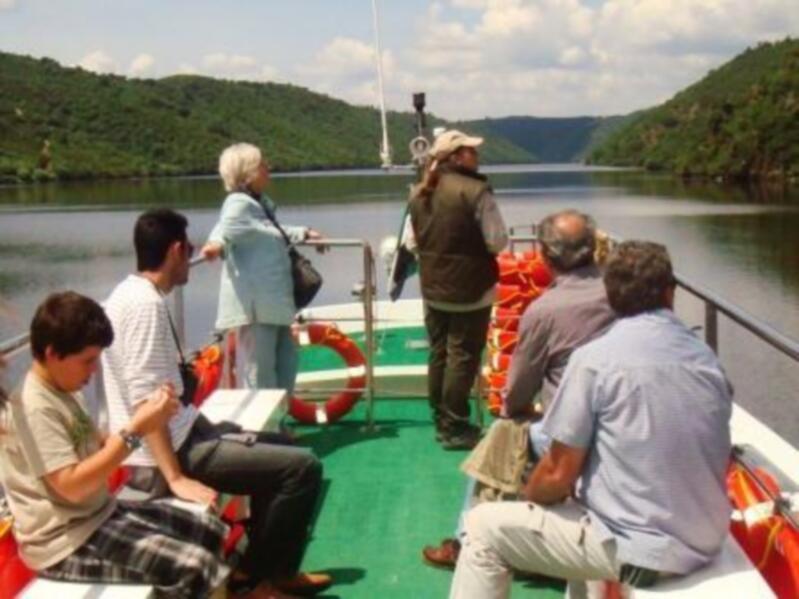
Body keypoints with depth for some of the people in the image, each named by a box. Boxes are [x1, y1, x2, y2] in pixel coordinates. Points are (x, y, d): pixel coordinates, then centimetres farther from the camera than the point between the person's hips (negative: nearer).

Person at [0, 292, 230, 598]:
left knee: (209, 531, 8)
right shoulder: (34, 409, -22)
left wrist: (142, 419, -2)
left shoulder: (62, 391, 8)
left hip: (99, 513, 10)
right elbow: (72, 486, -28)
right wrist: (135, 430, -27)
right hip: (66, 541, -10)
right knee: (192, 567, -22)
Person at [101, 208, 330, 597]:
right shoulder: (146, 303, -20)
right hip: (164, 455, -11)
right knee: (302, 467, -13)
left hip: (177, 434, 11)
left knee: (277, 449, 23)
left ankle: (262, 567, 26)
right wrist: (177, 477, -26)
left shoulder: (129, 294, 11)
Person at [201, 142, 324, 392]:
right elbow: (226, 228, -34)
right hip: (253, 302, -10)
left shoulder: (261, 204, 17)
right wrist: (217, 243, -55)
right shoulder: (238, 204, -13)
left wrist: (304, 233, 48)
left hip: (273, 301, 10)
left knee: (286, 362, 21)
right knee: (260, 373, -6)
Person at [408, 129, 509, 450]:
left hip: (433, 289, 6)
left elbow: (412, 241, 12)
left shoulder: (418, 193, 4)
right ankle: (454, 427, 7)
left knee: (438, 355, 14)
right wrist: (475, 246, 6)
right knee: (462, 357, 1)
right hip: (471, 290, -6)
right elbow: (498, 242, -14)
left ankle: (441, 422, 24)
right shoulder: (476, 191, -16)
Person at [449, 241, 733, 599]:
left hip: (639, 548, -7)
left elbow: (558, 475, -12)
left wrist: (527, 498, 12)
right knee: (582, 492, 33)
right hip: (704, 544, 7)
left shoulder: (595, 358, -13)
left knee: (485, 527, 8)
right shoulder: (708, 360, 5)